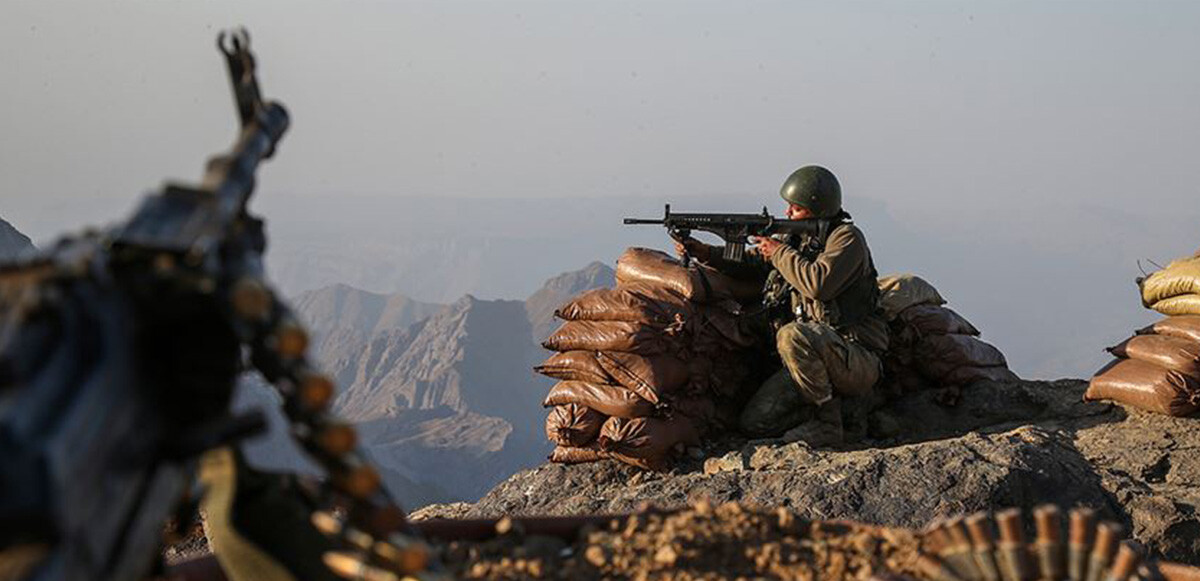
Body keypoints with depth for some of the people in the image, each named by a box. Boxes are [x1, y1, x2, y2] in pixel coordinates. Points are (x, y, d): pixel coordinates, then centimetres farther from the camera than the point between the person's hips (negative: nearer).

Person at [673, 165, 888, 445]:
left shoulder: (846, 237, -9)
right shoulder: (797, 239, 14)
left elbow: (819, 283, -26)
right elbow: (747, 267, 21)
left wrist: (779, 253, -13)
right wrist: (704, 253, 5)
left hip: (857, 360, -7)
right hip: (811, 358, 7)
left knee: (792, 336, -36)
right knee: (755, 423, -9)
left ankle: (827, 423, -21)